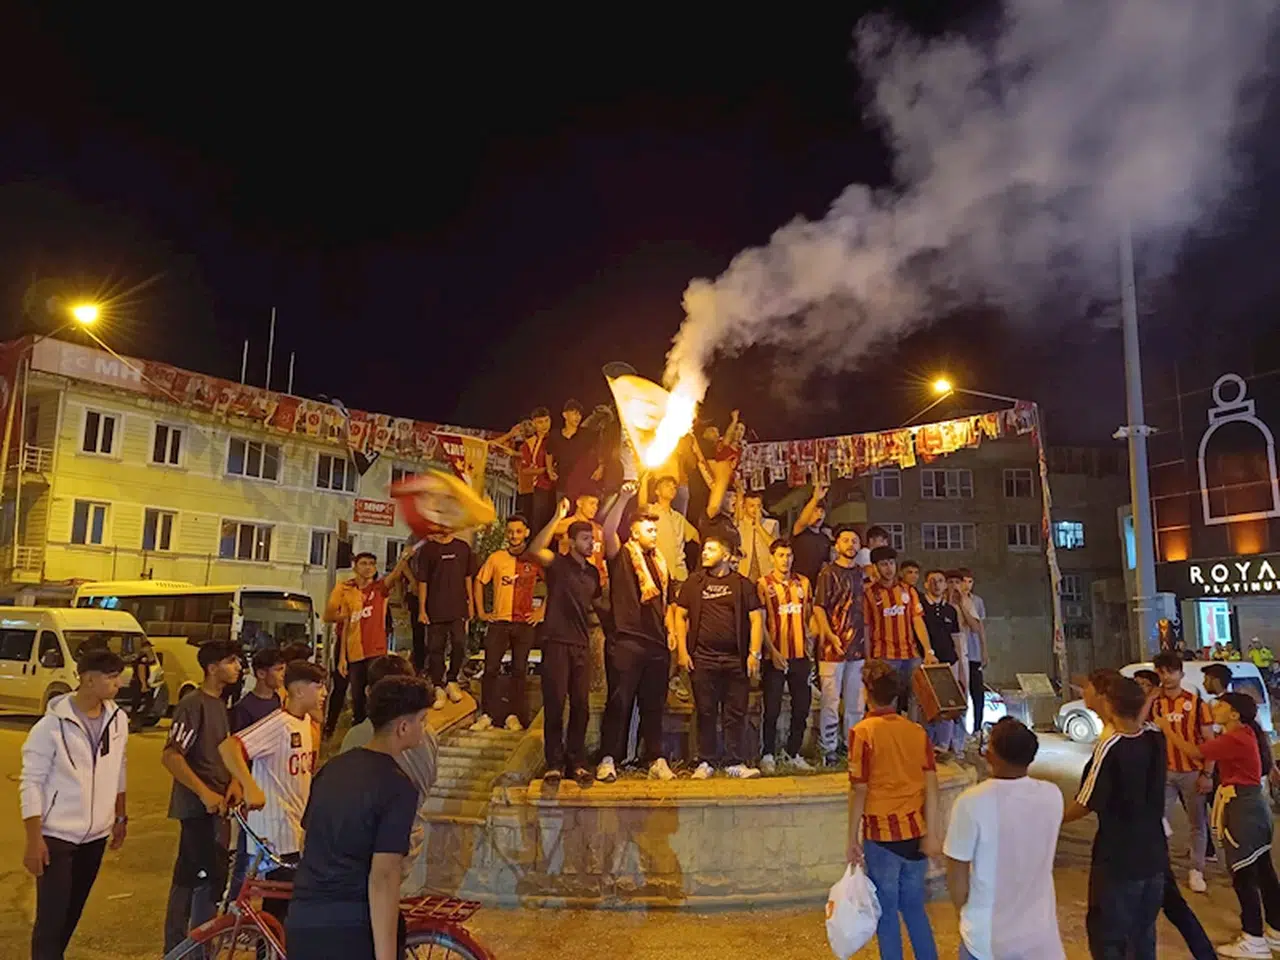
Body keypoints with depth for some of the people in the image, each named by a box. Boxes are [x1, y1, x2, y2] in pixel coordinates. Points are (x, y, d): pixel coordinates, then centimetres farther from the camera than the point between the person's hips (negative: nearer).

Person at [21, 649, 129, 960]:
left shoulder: (117, 719, -1)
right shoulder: (52, 725, -17)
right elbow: (31, 783, -13)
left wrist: (120, 817, 14)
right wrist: (34, 840, -15)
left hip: (96, 834, 5)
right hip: (56, 835, -5)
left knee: (73, 911, 17)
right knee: (51, 916, -2)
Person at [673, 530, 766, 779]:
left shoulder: (742, 584, 6)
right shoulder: (693, 583, 9)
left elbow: (756, 619, 3)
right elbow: (680, 616, 8)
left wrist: (754, 653, -6)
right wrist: (682, 651, -2)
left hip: (736, 659, 0)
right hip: (702, 658, 1)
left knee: (735, 713, 3)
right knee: (706, 712, 6)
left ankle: (735, 763, 11)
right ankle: (706, 762, 15)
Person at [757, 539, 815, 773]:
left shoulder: (803, 583, 9)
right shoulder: (763, 585, -3)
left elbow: (808, 618, 15)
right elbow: (760, 622, -5)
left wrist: (810, 648, 8)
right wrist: (772, 651, -12)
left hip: (800, 655, 4)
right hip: (775, 656, -4)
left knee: (801, 707, 9)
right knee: (772, 708, 1)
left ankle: (793, 753, 23)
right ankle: (768, 755, 13)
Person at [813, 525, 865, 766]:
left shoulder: (860, 573, 13)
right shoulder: (829, 572, -5)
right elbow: (818, 607, -10)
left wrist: (867, 643, 15)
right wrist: (830, 636, -19)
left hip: (857, 647, 6)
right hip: (834, 646, -6)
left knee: (856, 701, 12)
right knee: (830, 701, -1)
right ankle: (828, 750, 8)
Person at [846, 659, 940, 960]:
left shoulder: (862, 733, -14)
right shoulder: (917, 731, 1)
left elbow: (859, 790, -14)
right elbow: (931, 785, -1)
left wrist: (853, 839, -6)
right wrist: (932, 834, 3)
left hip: (882, 836, -5)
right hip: (915, 833, 5)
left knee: (886, 912, 11)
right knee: (914, 907, 20)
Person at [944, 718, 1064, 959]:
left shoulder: (971, 803, -24)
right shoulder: (1053, 796, -10)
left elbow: (957, 878, -14)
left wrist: (966, 912, 5)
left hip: (987, 937, -3)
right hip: (1040, 933, 3)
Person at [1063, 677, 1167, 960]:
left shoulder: (1109, 748, -23)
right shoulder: (1156, 740, -6)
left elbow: (1086, 804, -16)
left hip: (1117, 862, -6)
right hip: (1154, 857, 6)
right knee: (1143, 936, 21)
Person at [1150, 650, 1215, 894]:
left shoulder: (1196, 703, -5)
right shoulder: (1154, 704, 1)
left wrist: (1207, 774, -9)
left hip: (1193, 772, -1)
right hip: (1164, 772, 1)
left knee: (1197, 823, 9)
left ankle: (1196, 871, 22)